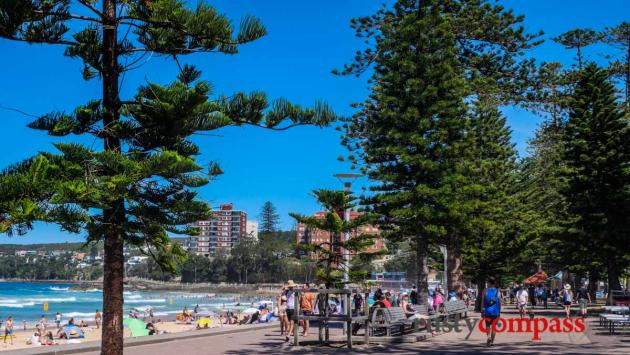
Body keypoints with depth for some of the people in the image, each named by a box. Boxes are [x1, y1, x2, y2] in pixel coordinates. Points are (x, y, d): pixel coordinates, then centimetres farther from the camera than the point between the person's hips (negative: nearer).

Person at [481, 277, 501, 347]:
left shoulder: (485, 290, -1)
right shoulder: (497, 291, 2)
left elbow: (482, 301, -3)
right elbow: (500, 302, 3)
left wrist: (482, 310, 2)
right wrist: (499, 311, 12)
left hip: (487, 311, -1)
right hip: (496, 311, 1)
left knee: (488, 325, 9)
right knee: (494, 326, 10)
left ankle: (489, 336, -17)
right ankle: (492, 341, 11)